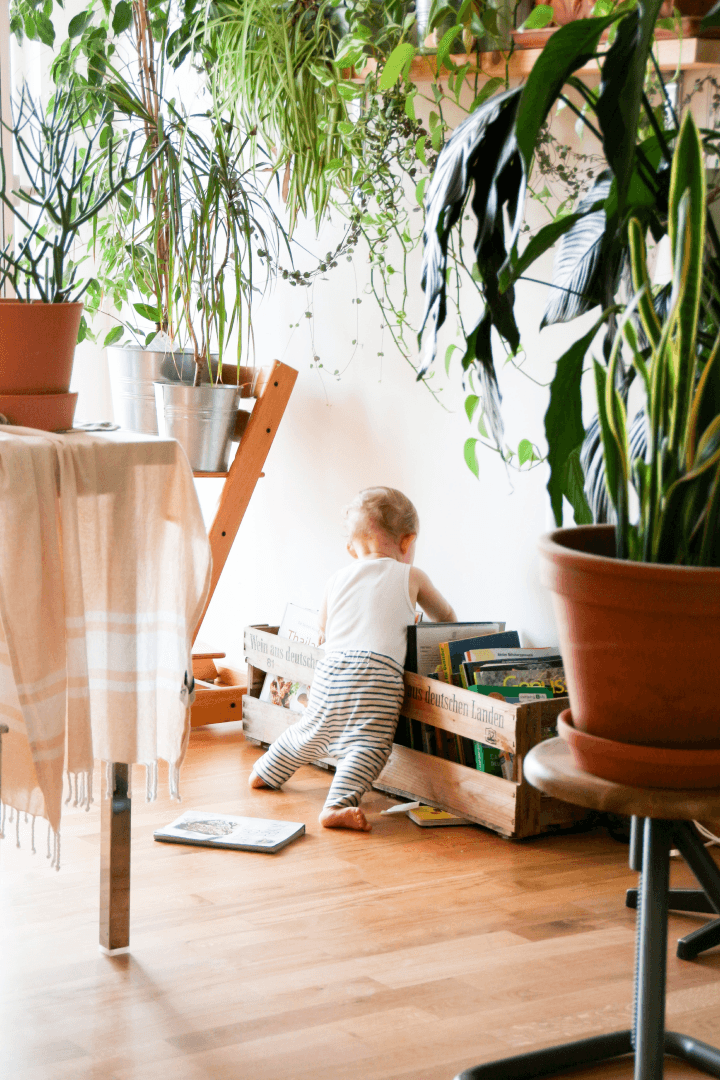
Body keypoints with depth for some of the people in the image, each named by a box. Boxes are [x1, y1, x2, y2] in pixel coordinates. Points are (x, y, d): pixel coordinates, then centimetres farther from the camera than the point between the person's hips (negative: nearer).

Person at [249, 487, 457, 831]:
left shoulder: (336, 580, 22)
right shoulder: (410, 576, 14)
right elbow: (446, 617, 30)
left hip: (330, 666, 5)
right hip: (378, 669, -5)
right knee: (368, 743, -13)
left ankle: (267, 773, 43)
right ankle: (338, 804, -31)